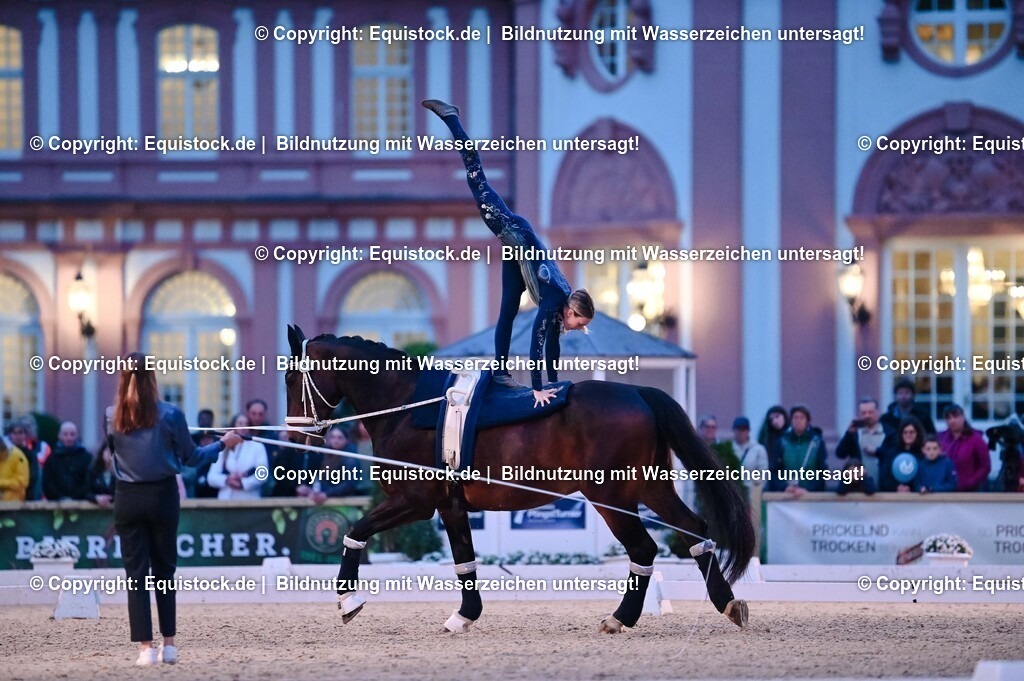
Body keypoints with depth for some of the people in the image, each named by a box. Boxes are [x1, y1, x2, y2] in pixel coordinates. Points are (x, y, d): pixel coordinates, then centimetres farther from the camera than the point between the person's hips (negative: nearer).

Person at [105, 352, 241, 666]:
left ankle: (145, 647, -3)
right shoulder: (169, 414, -8)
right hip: (162, 496, 0)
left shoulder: (112, 416, -4)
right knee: (164, 570, 13)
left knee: (136, 574, 3)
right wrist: (223, 443, 16)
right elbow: (190, 457, 1)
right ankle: (169, 644, 15)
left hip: (128, 499, 0)